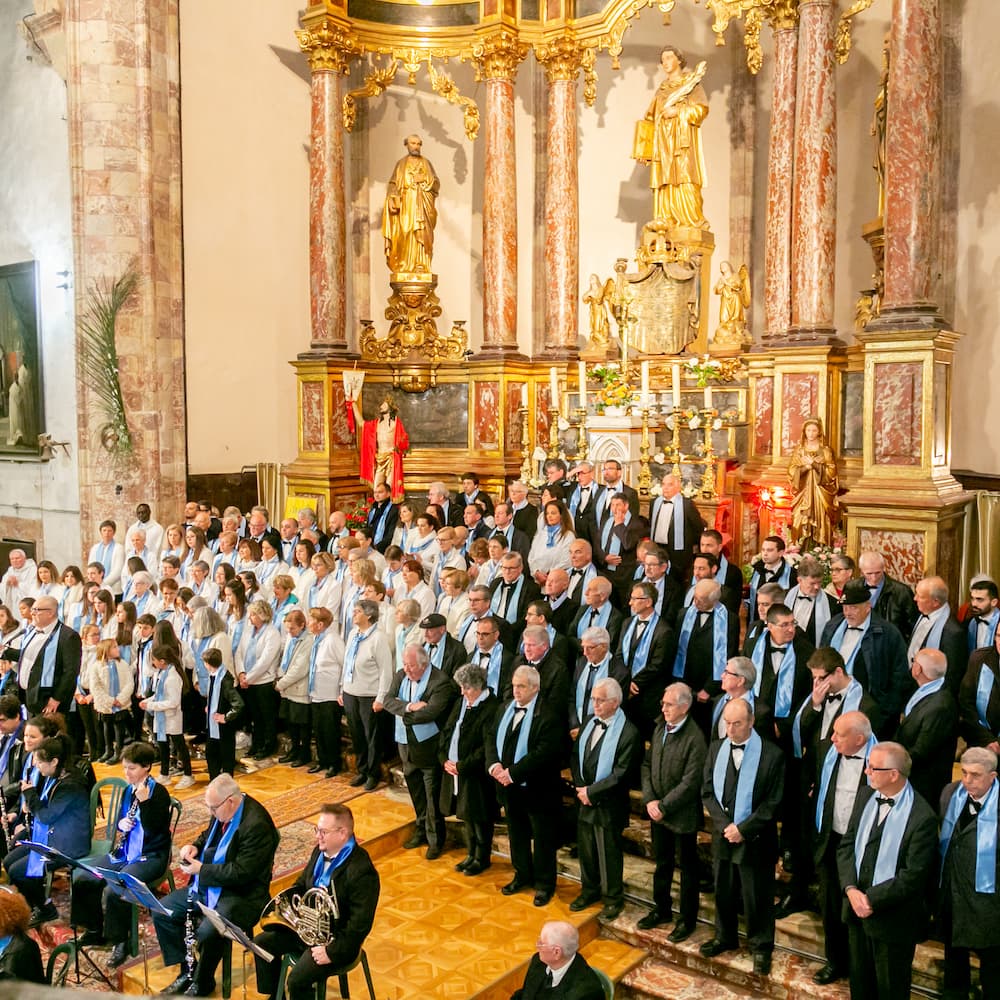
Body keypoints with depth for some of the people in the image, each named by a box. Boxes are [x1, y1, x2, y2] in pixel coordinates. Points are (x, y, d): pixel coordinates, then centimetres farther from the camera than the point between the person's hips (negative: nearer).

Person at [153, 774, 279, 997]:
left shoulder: (257, 825, -26)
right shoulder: (222, 811, 0)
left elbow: (241, 873, -26)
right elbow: (209, 835, 21)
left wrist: (201, 869, -20)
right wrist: (195, 846, -2)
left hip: (243, 894, -9)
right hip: (209, 885, 9)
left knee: (207, 932, -30)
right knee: (162, 911, 4)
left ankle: (202, 983, 2)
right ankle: (188, 970, 16)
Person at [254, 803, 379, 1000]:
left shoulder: (362, 871, -26)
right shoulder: (320, 852, 1)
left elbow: (360, 923, -26)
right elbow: (301, 885, 17)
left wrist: (332, 952, -25)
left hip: (335, 939, -9)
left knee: (297, 980, -24)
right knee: (262, 943, 5)